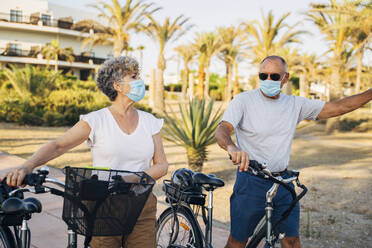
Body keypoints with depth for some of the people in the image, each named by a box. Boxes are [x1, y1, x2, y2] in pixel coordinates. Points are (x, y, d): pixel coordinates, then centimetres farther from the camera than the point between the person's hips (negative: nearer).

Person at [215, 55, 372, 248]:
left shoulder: (295, 104, 5)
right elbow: (222, 130, -22)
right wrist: (232, 147, -44)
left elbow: (338, 107, 7)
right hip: (251, 181, -4)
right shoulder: (243, 100, -8)